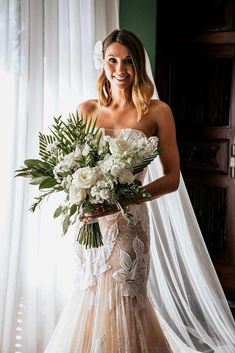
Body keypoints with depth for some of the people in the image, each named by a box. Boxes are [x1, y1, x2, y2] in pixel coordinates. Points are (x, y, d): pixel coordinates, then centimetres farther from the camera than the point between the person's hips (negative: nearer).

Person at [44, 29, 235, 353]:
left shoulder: (157, 111, -5)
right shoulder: (86, 110, 4)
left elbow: (172, 178, -6)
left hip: (128, 224, -3)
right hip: (89, 223, 3)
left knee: (122, 301, 6)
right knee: (92, 298, 15)